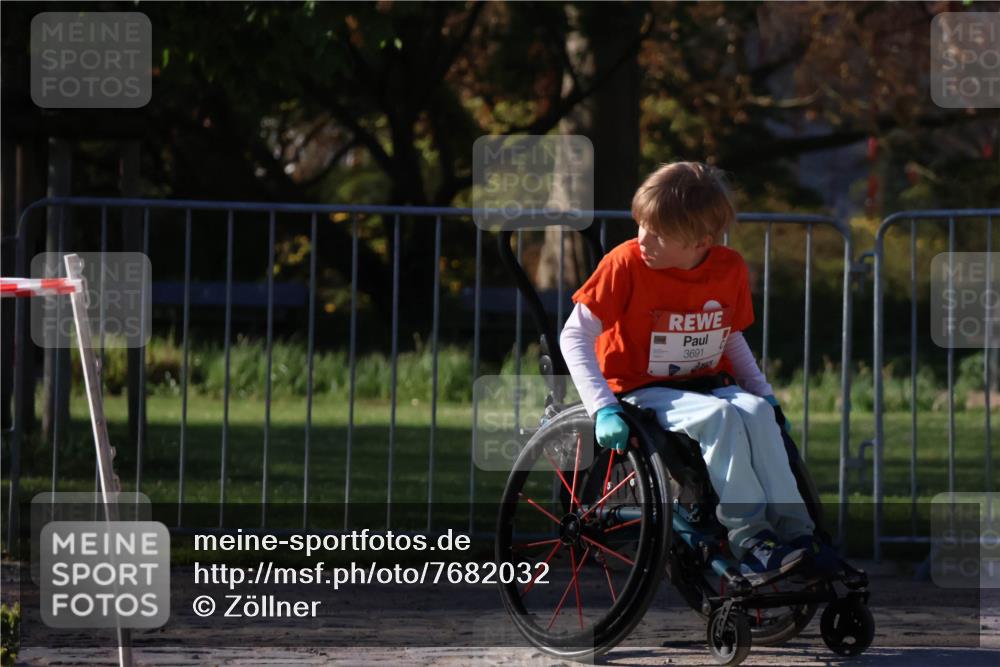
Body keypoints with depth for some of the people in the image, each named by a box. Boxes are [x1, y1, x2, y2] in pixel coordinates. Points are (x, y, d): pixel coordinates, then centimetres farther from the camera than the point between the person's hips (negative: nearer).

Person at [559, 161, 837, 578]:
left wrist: (763, 391, 5)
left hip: (708, 385, 4)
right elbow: (574, 336, -13)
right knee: (720, 416, -32)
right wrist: (603, 409, -23)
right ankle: (749, 537, -32)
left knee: (757, 413, -28)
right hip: (641, 393, -4)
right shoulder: (626, 265, -13)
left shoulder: (730, 270, -1)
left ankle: (792, 531, -29)